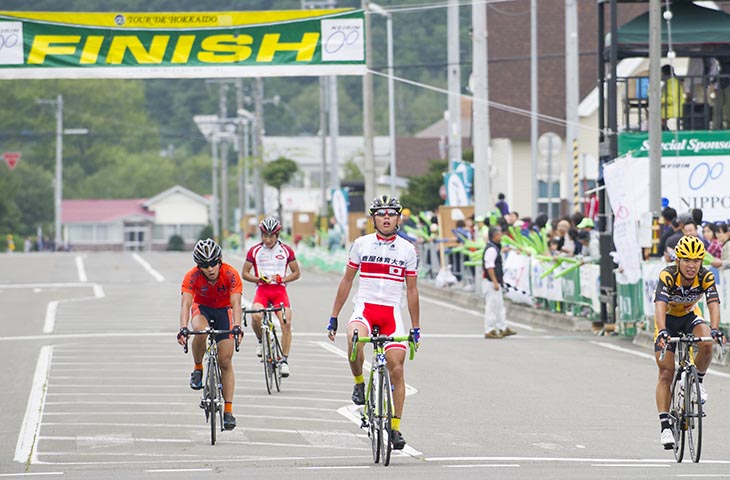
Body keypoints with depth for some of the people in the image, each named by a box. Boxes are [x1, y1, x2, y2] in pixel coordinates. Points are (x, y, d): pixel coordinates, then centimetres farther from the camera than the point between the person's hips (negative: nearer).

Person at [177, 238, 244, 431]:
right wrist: (183, 328, -54)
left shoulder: (230, 274, -29)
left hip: (223, 310, 0)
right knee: (200, 331, -37)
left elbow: (235, 303, -37)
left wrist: (237, 326, -54)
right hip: (202, 308, 0)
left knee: (225, 361, -7)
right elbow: (186, 303, -37)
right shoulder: (192, 276, -28)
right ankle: (198, 369, -10)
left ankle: (228, 410, -3)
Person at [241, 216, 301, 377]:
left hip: (279, 290, 0)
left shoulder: (286, 250, 4)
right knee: (256, 316, -30)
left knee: (286, 323, -18)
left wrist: (282, 278, -10)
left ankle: (284, 360, -11)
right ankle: (261, 340, 1)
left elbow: (296, 273, 8)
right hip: (262, 289, 0)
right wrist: (258, 279, -12)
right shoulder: (254, 251, 3)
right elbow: (244, 273, 7)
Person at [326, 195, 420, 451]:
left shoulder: (407, 249, 5)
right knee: (354, 341, -35)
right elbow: (347, 281, 10)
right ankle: (359, 383, -7)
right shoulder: (361, 244, 4)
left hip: (392, 312, 1)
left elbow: (411, 290, 9)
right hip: (365, 308, -1)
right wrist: (333, 317, 7)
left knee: (397, 369, -7)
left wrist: (416, 328, 9)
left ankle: (395, 427, 2)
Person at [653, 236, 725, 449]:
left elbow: (713, 304, -34)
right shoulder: (667, 276, -31)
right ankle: (665, 425, -10)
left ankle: (698, 382, -3)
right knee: (666, 372, -11)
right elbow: (660, 306, -43)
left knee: (706, 343, -31)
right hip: (668, 319, -2)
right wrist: (662, 332, -60)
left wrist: (715, 329, -53)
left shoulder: (706, 277, -24)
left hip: (690, 316, 2)